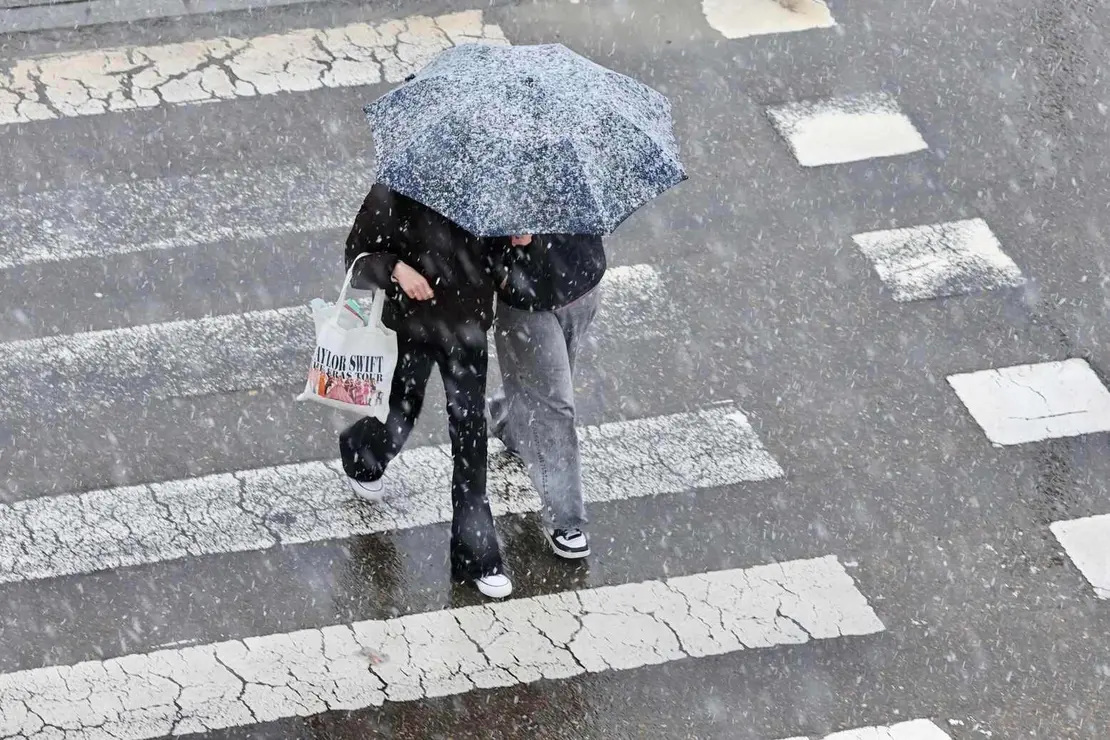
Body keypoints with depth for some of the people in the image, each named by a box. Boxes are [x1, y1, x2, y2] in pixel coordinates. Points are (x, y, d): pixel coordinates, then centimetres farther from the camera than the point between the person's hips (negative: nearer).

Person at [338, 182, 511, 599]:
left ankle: (475, 555, 9)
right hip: (412, 326, -2)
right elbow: (358, 254, -7)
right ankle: (359, 455, 56)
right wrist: (396, 269, -26)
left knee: (470, 432, 1)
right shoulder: (392, 195, -15)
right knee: (399, 420, 15)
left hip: (467, 324, 2)